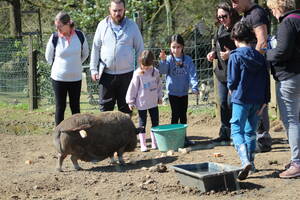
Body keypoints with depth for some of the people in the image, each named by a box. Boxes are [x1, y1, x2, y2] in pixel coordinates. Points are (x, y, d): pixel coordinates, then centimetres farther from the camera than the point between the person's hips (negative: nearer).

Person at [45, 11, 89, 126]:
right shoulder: (54, 38, -9)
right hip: (58, 78, -1)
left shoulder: (79, 36, -6)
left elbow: (85, 54, 11)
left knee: (75, 106, 10)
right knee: (60, 107, 5)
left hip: (76, 78, 1)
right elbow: (49, 57, 5)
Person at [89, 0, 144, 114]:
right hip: (106, 74, 1)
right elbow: (95, 48, 5)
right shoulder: (102, 25, 2)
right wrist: (93, 69, -1)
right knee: (105, 107, 7)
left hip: (127, 74, 0)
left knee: (126, 108, 8)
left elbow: (140, 50, 4)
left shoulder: (132, 26, 1)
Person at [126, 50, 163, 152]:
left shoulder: (155, 72, 1)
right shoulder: (138, 74, -12)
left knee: (155, 122, 9)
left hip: (153, 102, 4)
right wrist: (131, 102, -7)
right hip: (141, 103, -4)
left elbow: (159, 85, 14)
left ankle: (154, 143, 19)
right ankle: (143, 144, 8)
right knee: (142, 123, 3)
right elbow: (132, 88, -8)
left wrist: (160, 97, 16)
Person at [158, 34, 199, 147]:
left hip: (184, 92, 3)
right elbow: (162, 71, -16)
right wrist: (163, 60, -31)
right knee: (175, 115, -1)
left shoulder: (188, 60, -1)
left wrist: (194, 87, -16)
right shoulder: (169, 59, -5)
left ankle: (183, 137, 22)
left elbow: (192, 74, -4)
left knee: (183, 115, 12)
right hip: (173, 92, -3)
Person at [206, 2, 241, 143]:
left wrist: (231, 54, -25)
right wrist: (213, 53, 5)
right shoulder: (221, 29, 11)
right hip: (222, 72, 8)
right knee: (223, 103, 13)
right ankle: (224, 134, 23)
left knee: (232, 103, -7)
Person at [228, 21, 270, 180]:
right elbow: (266, 80, 7)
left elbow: (232, 81, -10)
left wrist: (231, 89, 13)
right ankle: (251, 162, 24)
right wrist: (264, 101, 10)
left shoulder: (235, 56, -10)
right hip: (257, 100, 6)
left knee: (236, 130, -6)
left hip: (241, 99, -6)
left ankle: (245, 160, -27)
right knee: (251, 131, 18)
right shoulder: (260, 57, 7)